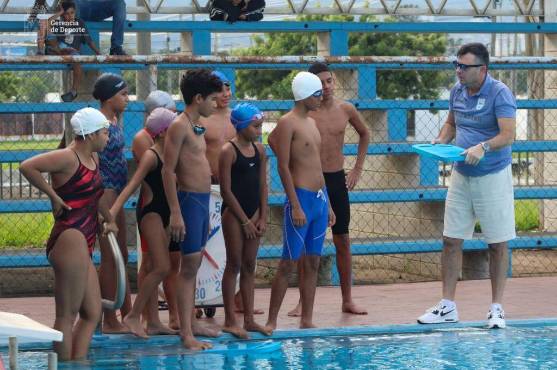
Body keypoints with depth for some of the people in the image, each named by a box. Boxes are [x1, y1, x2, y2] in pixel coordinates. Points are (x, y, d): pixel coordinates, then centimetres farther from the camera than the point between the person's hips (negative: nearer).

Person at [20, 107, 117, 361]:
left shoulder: (93, 158, 18)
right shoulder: (67, 158, -10)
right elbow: (28, 167, -22)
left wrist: (109, 220, 45)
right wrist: (53, 196, -14)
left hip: (84, 245, 10)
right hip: (70, 238, -10)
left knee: (92, 314, 8)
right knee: (67, 315, -7)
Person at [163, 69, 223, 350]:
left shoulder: (196, 127, 15)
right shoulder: (179, 127, -14)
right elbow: (168, 171, -18)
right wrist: (175, 213, -22)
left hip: (203, 199, 9)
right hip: (189, 199, -9)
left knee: (194, 265, 14)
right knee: (189, 266, -9)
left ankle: (190, 323, 21)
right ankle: (186, 334, -10)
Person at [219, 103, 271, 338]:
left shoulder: (259, 150, 9)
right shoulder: (228, 152, -11)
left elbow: (263, 185, 12)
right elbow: (226, 190, -12)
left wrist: (262, 218, 4)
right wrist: (245, 221, -11)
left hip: (253, 212, 6)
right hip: (234, 213, -6)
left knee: (249, 266, 8)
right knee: (234, 265, -4)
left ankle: (249, 319, 11)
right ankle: (230, 321, 0)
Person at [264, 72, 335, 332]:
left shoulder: (311, 122, 15)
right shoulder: (287, 123, -10)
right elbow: (283, 167, -15)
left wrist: (328, 204, 19)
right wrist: (295, 207, -20)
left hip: (320, 198, 8)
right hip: (301, 196, -8)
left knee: (312, 262, 8)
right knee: (289, 262, -7)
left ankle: (306, 320, 11)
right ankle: (271, 321, -3)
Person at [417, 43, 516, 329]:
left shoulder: (499, 93, -14)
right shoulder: (457, 91, 6)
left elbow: (508, 135, -22)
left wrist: (483, 147, -38)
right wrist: (441, 141, 0)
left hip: (493, 176, -6)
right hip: (461, 176, 6)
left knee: (498, 244, 2)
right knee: (451, 240, 3)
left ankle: (496, 308, 11)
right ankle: (447, 306, 10)